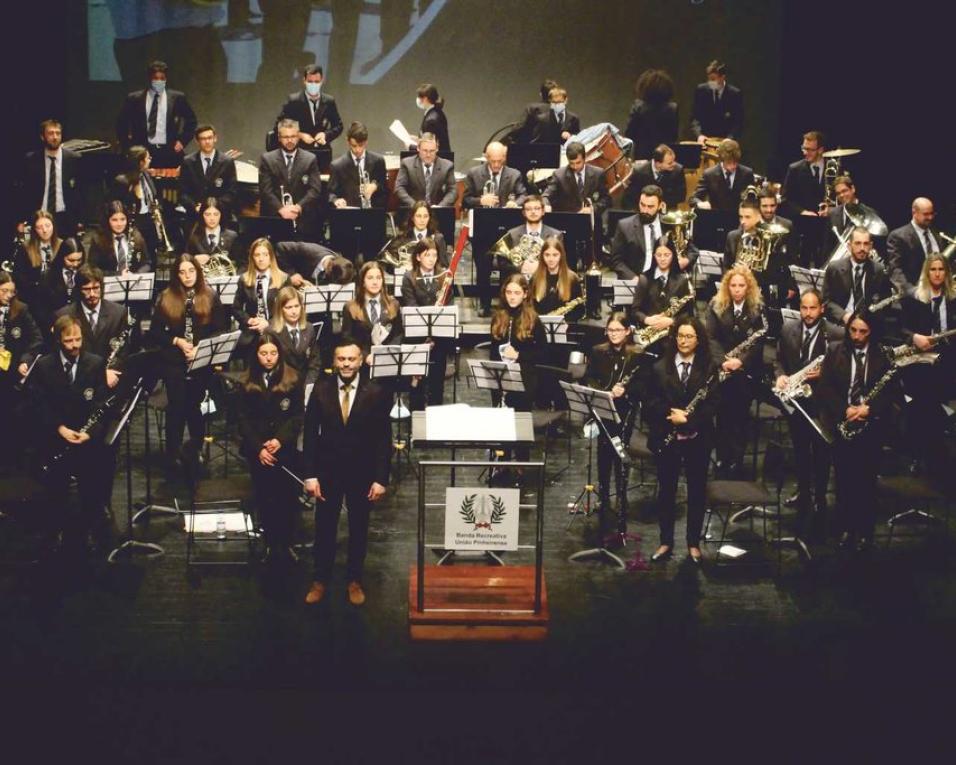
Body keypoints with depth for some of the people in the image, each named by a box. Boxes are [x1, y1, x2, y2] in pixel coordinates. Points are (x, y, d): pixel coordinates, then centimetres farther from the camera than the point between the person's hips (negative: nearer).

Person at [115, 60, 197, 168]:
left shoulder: (177, 97, 7)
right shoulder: (135, 98, 5)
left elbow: (191, 120, 15)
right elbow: (121, 123, 12)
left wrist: (182, 141, 5)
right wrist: (128, 146, 5)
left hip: (169, 151, 1)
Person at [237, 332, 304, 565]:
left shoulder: (292, 378, -2)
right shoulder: (246, 382, 1)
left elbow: (298, 415, -1)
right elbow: (243, 419, 1)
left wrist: (281, 440, -14)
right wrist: (259, 448, -9)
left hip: (285, 448, -1)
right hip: (257, 450, 1)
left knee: (287, 497, -1)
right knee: (264, 498, 4)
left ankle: (286, 543, 11)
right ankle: (271, 544, 15)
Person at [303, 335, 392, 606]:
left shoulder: (376, 393, -8)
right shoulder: (320, 390, -5)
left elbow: (384, 439, -6)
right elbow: (310, 434, -2)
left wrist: (381, 479, -10)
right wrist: (310, 475, -7)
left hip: (362, 472, 0)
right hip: (328, 470, 1)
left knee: (359, 529, 12)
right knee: (324, 528, 8)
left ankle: (354, 581, 27)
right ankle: (320, 580, 23)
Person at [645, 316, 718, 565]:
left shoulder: (710, 368, -2)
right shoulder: (659, 368, 3)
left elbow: (713, 404, -8)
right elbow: (650, 403, -1)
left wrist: (688, 418, -21)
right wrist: (671, 414, -18)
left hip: (698, 438, -1)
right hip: (666, 437, 1)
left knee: (697, 490, 8)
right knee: (666, 489, 8)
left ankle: (693, 543, 21)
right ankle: (666, 542, 19)